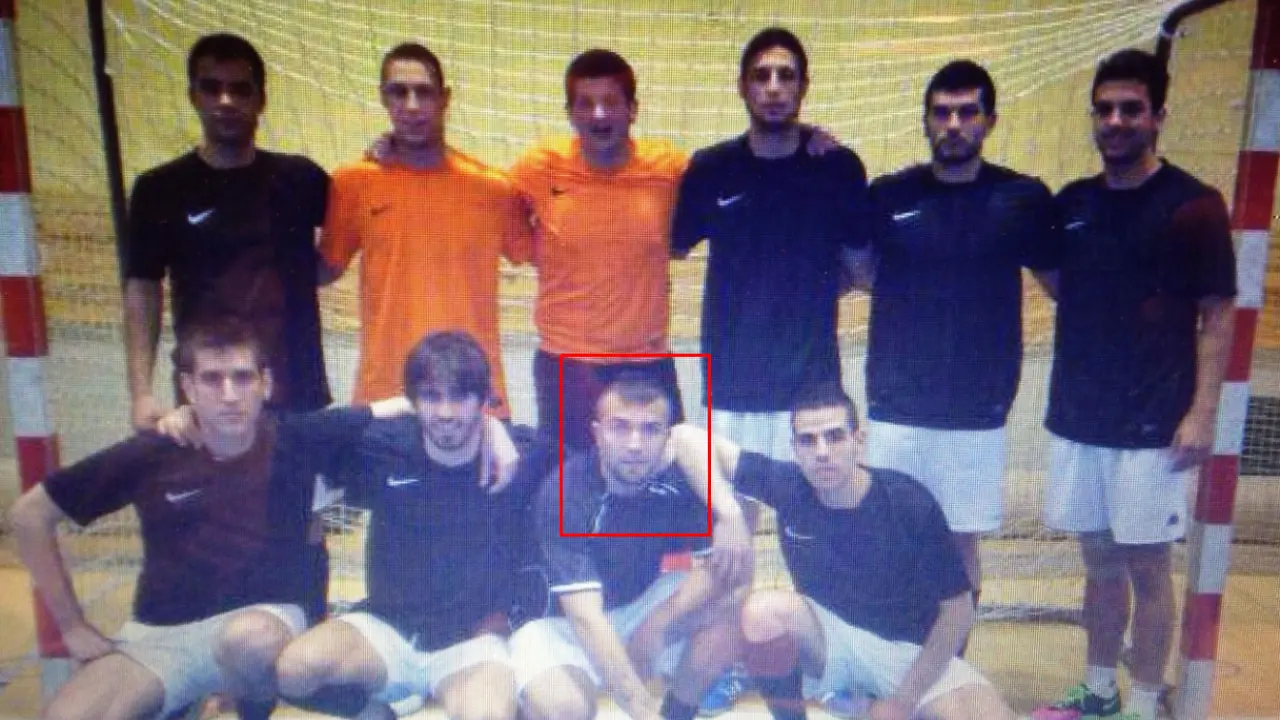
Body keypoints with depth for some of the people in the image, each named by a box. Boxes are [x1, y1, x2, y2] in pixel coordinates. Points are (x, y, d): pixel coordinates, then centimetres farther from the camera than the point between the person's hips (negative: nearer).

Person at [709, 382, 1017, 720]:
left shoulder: (910, 503, -19)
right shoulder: (788, 486, -15)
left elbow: (956, 610, -10)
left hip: (910, 649, -1)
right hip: (828, 635, 1)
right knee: (763, 610, -31)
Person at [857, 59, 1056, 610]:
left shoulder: (1023, 199, 1)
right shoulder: (889, 195, 3)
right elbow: (857, 272, 8)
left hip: (977, 414, 0)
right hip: (895, 409, 0)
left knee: (962, 545, 10)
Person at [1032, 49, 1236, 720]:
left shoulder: (1192, 204, -5)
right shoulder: (1072, 202, 8)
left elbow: (1217, 316, -6)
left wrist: (1201, 413, -13)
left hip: (1151, 424, -4)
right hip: (1077, 417, 5)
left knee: (1145, 566, 3)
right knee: (1099, 558, 15)